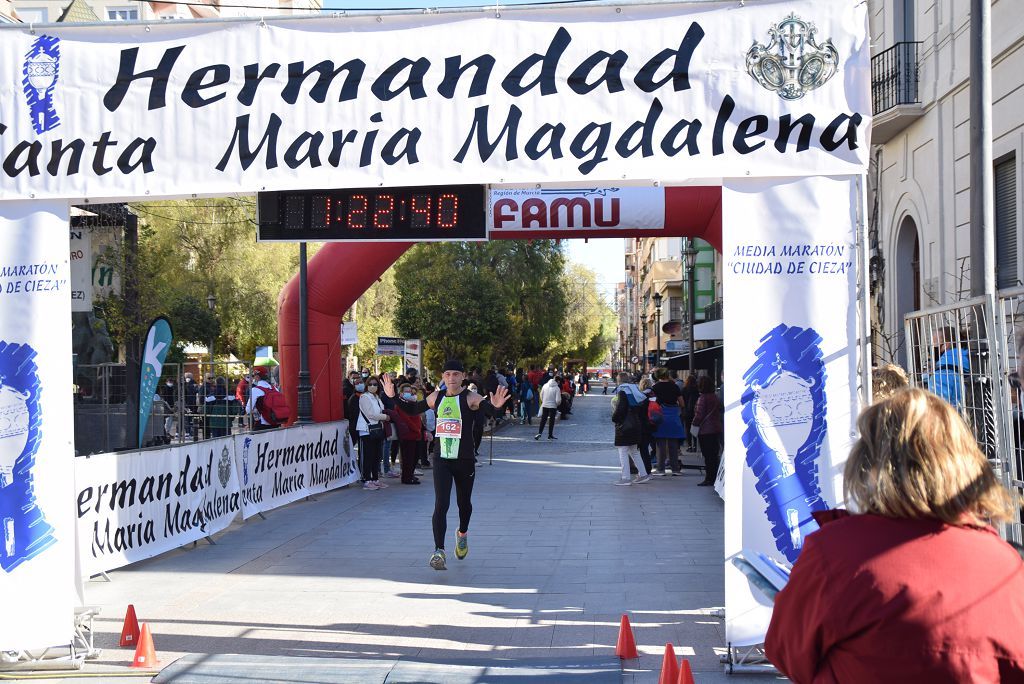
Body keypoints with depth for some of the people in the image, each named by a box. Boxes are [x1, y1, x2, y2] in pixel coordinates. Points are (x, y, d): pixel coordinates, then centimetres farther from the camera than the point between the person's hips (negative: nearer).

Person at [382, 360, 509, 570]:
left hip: (465, 460, -1)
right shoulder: (436, 397, 5)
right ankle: (439, 551, -16)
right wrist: (393, 397, 9)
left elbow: (487, 411, -28)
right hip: (441, 460, 2)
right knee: (441, 505, -12)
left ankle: (462, 533, 47)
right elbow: (413, 409, 20)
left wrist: (495, 406, -51)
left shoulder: (471, 398, -9)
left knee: (464, 503, 16)